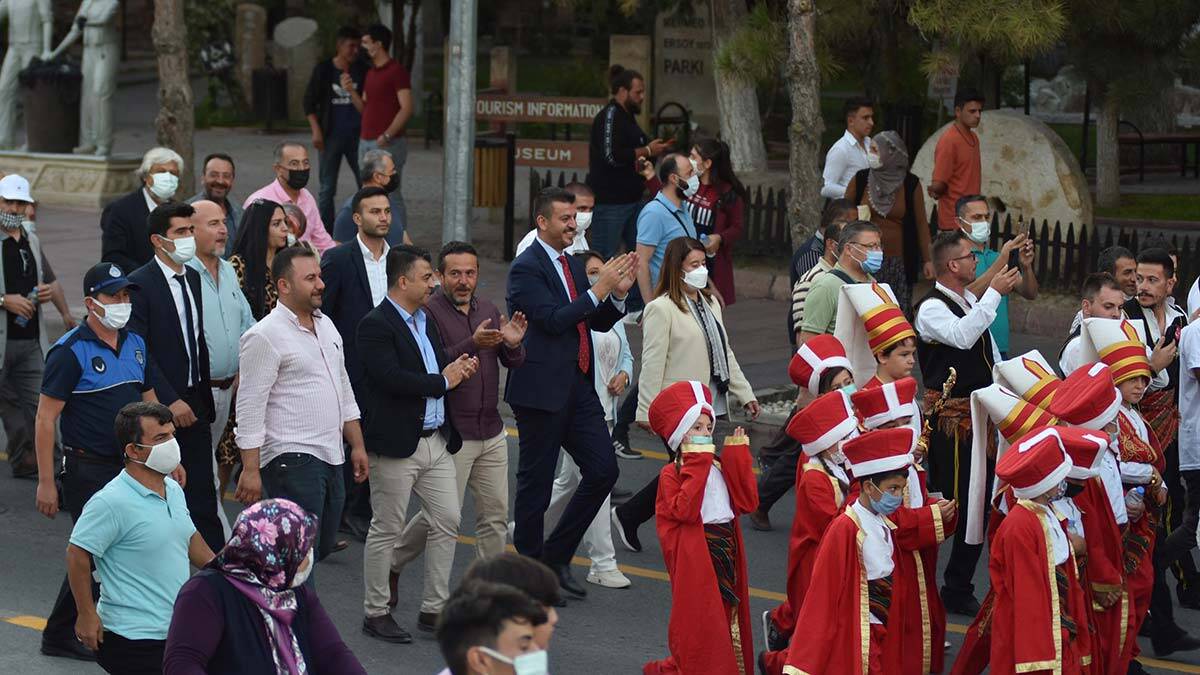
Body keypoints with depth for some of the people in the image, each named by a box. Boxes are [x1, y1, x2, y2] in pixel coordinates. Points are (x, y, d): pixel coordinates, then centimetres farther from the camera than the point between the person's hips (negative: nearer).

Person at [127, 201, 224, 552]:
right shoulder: (140, 284, -12)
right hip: (160, 405, -6)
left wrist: (206, 395, 13)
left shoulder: (193, 278, 11)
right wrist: (169, 400, -19)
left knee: (202, 493, 5)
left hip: (194, 402, 6)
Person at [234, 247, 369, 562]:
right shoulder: (265, 336, -11)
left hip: (331, 458, 8)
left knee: (323, 547, 12)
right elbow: (250, 409, -13)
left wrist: (357, 446, 19)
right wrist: (250, 470, -17)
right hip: (291, 461, -8)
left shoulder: (326, 326, 15)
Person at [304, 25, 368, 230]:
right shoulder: (323, 70, -1)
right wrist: (316, 131, -8)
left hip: (357, 136, 2)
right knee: (327, 188, 4)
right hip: (331, 136, -2)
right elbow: (309, 101, 1)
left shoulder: (363, 70, 4)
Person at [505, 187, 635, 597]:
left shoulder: (572, 266, 14)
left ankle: (556, 556, 16)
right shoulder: (526, 268, -12)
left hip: (577, 386, 8)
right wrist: (597, 290, -22)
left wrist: (618, 294, -3)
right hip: (541, 390, -8)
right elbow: (553, 320, -22)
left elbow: (599, 322, 15)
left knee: (603, 470, 2)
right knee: (536, 482, 2)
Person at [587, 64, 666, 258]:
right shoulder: (609, 116, -13)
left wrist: (656, 149, 11)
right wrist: (647, 151, -16)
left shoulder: (627, 117, 19)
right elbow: (612, 156, -25)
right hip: (610, 201, -10)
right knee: (604, 257, -8)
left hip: (631, 198, 10)